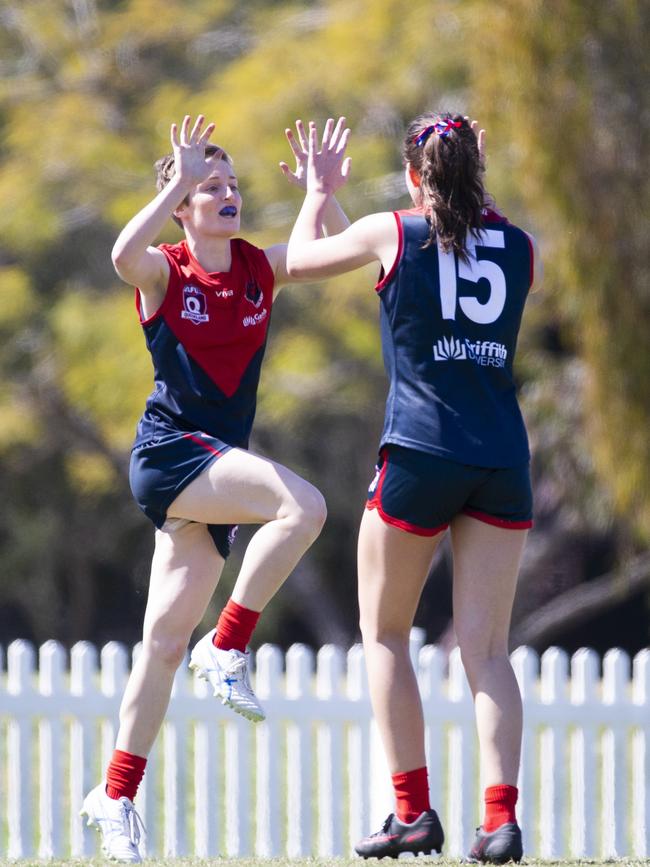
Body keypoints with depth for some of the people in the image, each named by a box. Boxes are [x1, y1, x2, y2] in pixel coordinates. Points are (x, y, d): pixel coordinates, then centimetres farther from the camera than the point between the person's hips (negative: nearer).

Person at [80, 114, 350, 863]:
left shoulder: (260, 268, 10)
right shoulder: (163, 272, -5)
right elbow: (124, 255, -28)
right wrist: (180, 182, -30)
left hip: (219, 466, 5)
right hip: (169, 451, -5)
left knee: (167, 636, 3)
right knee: (303, 506, -27)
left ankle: (116, 796, 8)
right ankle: (227, 648, -15)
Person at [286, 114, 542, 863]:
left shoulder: (392, 234, -1)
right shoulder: (519, 247, 7)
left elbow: (300, 260, 16)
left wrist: (319, 192, 32)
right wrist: (472, 187, 36)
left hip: (420, 455, -3)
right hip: (503, 460, 3)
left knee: (384, 632, 13)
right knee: (486, 648, 3)